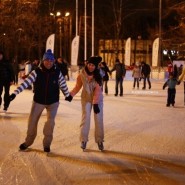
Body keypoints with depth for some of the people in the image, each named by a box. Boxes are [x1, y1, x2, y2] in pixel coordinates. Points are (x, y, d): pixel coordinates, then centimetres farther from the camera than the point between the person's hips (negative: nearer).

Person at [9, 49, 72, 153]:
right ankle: (28, 141, 28)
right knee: (32, 121, 7)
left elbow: (63, 85, 2)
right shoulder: (37, 72, -16)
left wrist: (68, 95, 14)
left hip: (53, 102, 0)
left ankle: (47, 143, 10)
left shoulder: (57, 72, -12)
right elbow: (26, 82, -21)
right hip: (38, 101, 0)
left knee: (50, 122, -9)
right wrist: (15, 93, -28)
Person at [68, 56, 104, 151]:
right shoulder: (82, 74, -16)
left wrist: (95, 103, -27)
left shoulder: (98, 75, -18)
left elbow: (98, 90, -22)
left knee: (99, 119, 3)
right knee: (85, 118, -4)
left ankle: (99, 140, 15)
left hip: (98, 99, 0)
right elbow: (77, 87, -6)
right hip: (86, 98, 0)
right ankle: (83, 140, 4)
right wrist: (71, 95, -20)